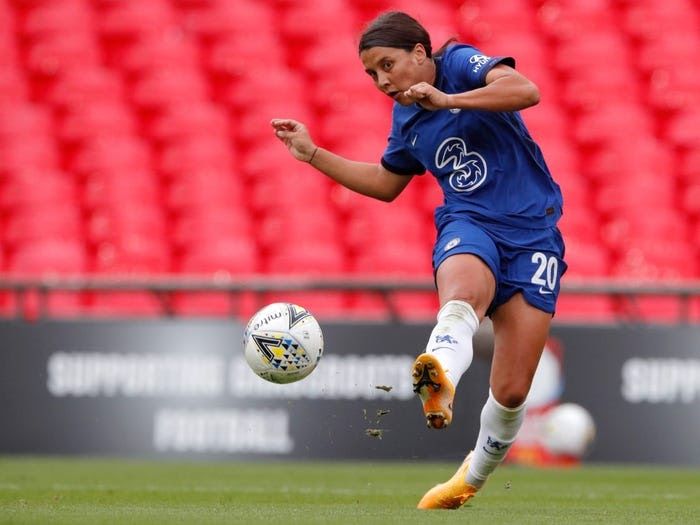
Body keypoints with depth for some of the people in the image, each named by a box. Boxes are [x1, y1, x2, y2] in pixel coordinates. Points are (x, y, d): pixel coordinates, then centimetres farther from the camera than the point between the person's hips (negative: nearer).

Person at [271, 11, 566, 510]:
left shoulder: (460, 63, -4)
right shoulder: (405, 119, 14)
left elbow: (526, 90, -22)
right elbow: (386, 184, 31)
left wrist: (447, 100, -29)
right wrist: (312, 154, 24)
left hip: (532, 232, -3)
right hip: (469, 224, 3)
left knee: (511, 391, -6)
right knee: (462, 293, -38)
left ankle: (474, 475, 21)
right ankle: (439, 379, -70)